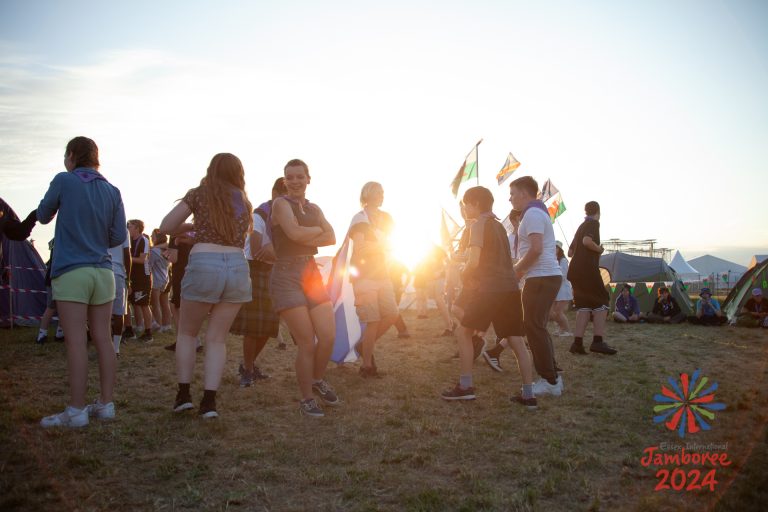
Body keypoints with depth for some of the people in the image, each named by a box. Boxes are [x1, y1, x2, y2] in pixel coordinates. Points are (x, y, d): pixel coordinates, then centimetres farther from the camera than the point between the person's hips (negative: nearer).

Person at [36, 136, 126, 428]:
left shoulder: (64, 181, -3)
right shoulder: (112, 191, 8)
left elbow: (43, 217, 10)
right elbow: (119, 236, 7)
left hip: (71, 271, -4)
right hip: (103, 271, 5)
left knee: (76, 341, -4)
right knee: (102, 339, 7)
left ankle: (76, 411, -1)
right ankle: (106, 404, 13)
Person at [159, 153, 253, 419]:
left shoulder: (198, 194, 8)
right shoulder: (244, 202, 17)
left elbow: (165, 227, 6)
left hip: (204, 264, -3)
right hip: (237, 266, 3)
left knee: (187, 332, 15)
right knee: (217, 338, 9)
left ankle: (183, 394, 11)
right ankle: (209, 400, 2)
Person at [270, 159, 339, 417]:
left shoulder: (314, 208, 16)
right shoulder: (281, 203, -2)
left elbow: (331, 238, 1)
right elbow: (295, 233, -19)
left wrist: (305, 239, -12)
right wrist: (317, 230, -1)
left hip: (312, 273, 6)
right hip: (286, 276, -5)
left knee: (328, 336, -2)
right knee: (307, 343, -7)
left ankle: (318, 380, 26)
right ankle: (306, 399, 11)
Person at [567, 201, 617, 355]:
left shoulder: (581, 226, 22)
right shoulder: (594, 223, -3)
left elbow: (570, 252, 23)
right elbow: (587, 241, -23)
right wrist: (599, 249, -7)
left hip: (575, 270, 8)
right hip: (587, 268, -8)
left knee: (584, 304, 7)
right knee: (601, 301, -2)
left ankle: (577, 343, -4)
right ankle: (597, 341, -11)